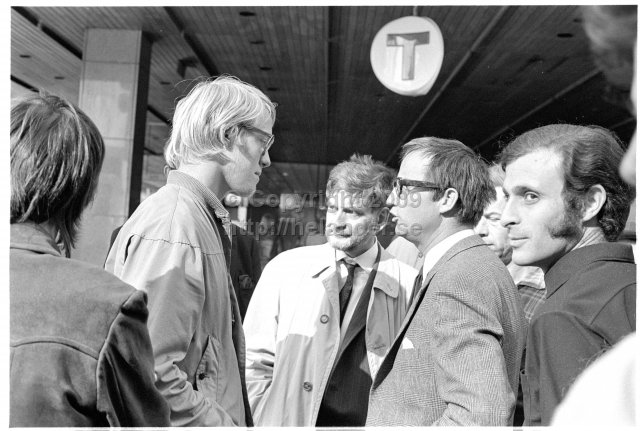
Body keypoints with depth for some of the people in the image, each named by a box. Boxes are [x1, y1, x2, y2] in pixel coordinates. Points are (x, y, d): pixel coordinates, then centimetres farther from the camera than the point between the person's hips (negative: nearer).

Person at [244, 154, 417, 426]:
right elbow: (255, 362, 1)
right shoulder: (284, 269, -2)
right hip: (286, 420, 1)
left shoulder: (408, 286, -7)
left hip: (369, 423, 0)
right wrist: (262, 421, -9)